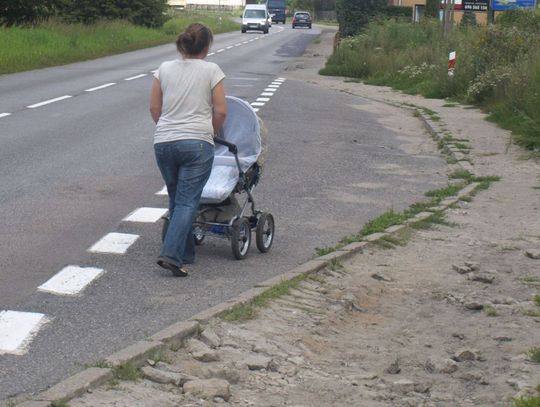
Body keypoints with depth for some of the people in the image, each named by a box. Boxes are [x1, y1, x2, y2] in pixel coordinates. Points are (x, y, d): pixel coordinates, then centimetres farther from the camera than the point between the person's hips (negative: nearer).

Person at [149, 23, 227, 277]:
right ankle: (171, 254, -18)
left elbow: (154, 108, 10)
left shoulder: (165, 69, 8)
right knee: (187, 202, -4)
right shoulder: (211, 71, -2)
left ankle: (186, 253, 23)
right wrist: (211, 132, 15)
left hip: (163, 143, 4)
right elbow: (220, 111, -3)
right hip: (196, 143, -4)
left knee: (176, 200, 17)